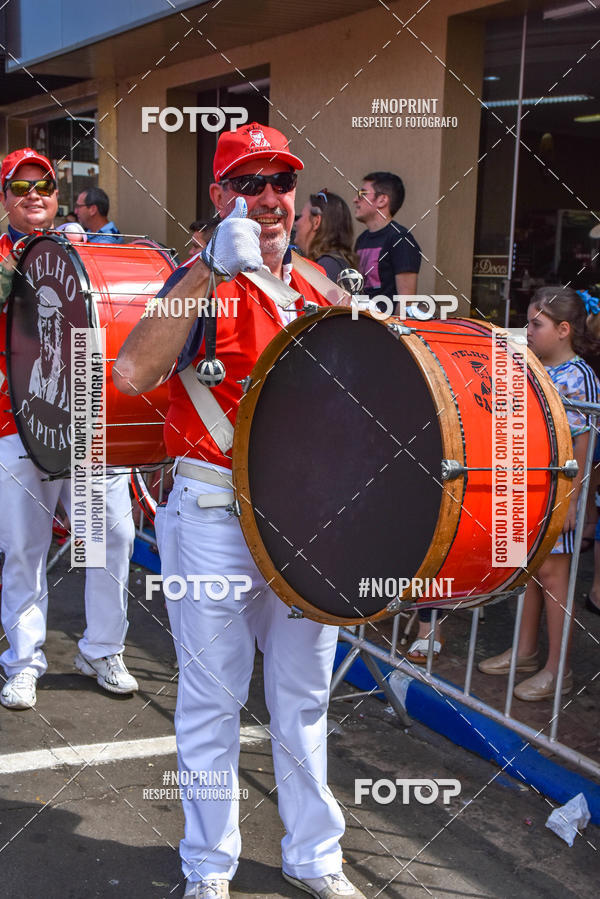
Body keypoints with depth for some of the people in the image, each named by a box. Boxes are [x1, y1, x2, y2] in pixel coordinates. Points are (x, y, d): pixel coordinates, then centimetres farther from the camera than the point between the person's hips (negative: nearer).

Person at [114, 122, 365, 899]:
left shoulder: (317, 289, 8)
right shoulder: (203, 283, -8)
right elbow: (133, 373, -27)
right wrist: (211, 270, -30)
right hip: (215, 519, -5)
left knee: (304, 696, 16)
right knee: (212, 700, 8)